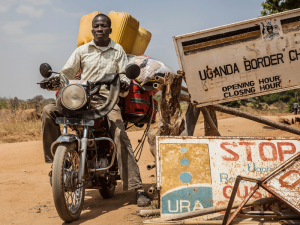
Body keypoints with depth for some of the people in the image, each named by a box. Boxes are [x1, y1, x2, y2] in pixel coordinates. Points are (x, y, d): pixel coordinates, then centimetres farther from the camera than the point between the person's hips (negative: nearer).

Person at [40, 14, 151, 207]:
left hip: (108, 100, -2)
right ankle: (56, 158, -12)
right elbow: (67, 73, 10)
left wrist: (124, 82, -16)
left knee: (120, 135, -26)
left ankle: (137, 188, -26)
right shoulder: (82, 51, 17)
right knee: (49, 111, -23)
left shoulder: (118, 50, 16)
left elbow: (124, 74, 9)